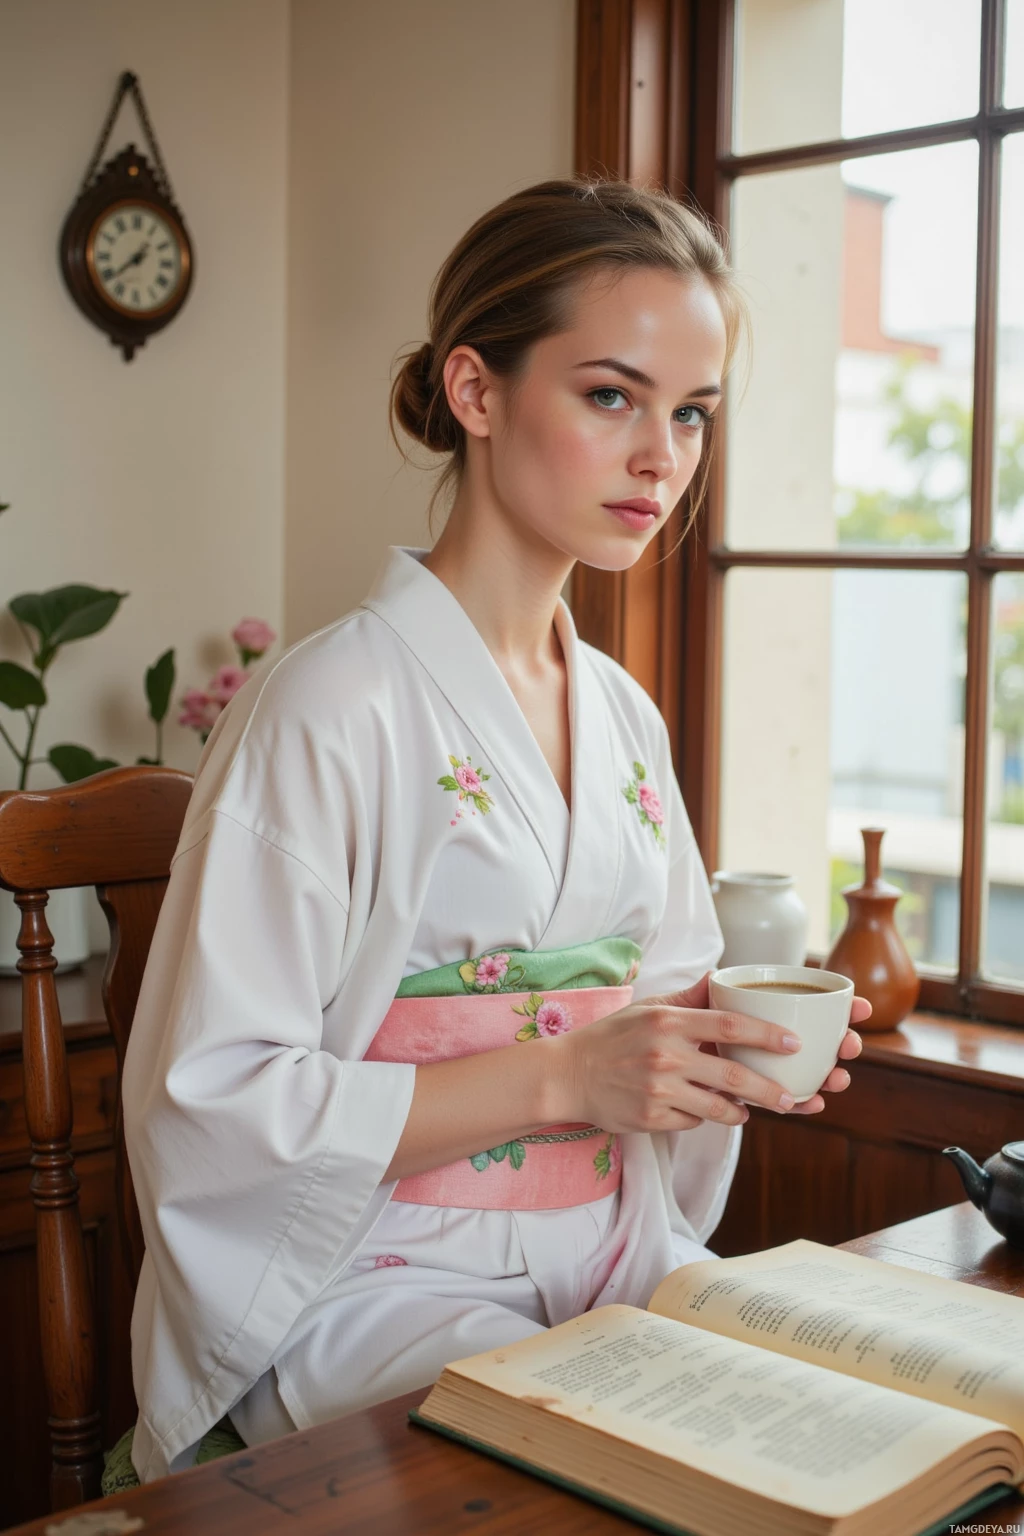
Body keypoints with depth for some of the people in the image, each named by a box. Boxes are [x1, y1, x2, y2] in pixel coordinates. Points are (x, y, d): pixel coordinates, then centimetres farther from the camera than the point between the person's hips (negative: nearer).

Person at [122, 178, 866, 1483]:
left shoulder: (625, 716, 9)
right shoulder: (330, 705, -14)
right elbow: (208, 1107, -17)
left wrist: (728, 1045, -4)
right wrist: (561, 1076, -22)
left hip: (617, 1264, 7)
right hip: (378, 1290, -7)